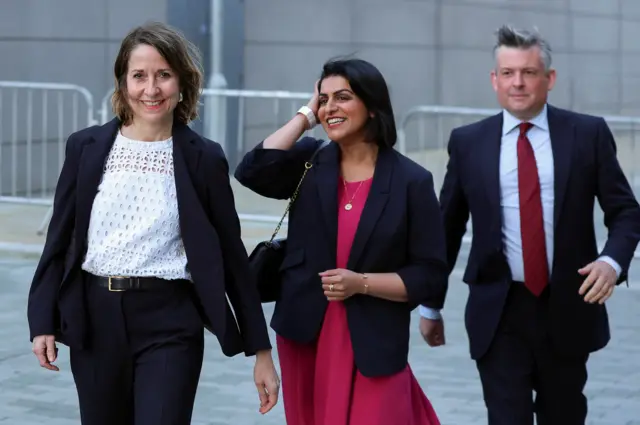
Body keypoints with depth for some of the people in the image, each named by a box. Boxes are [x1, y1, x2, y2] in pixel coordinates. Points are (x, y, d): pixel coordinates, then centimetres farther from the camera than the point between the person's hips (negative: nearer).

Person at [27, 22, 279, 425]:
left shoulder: (204, 159, -1)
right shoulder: (87, 147, 3)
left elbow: (231, 255, 2)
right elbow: (60, 240, 7)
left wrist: (261, 349, 2)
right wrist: (44, 321, 0)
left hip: (169, 325, -2)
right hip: (95, 320, 3)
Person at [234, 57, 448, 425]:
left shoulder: (411, 181, -5)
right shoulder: (310, 163, 4)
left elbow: (430, 278, -5)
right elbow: (253, 171, -16)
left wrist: (361, 283, -17)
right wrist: (306, 116, -6)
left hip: (373, 347, -3)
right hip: (305, 340, 4)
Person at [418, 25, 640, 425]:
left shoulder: (588, 133, 0)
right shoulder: (468, 142, 3)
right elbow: (447, 226, 10)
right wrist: (430, 305, 13)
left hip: (568, 307, 1)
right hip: (499, 312, -1)